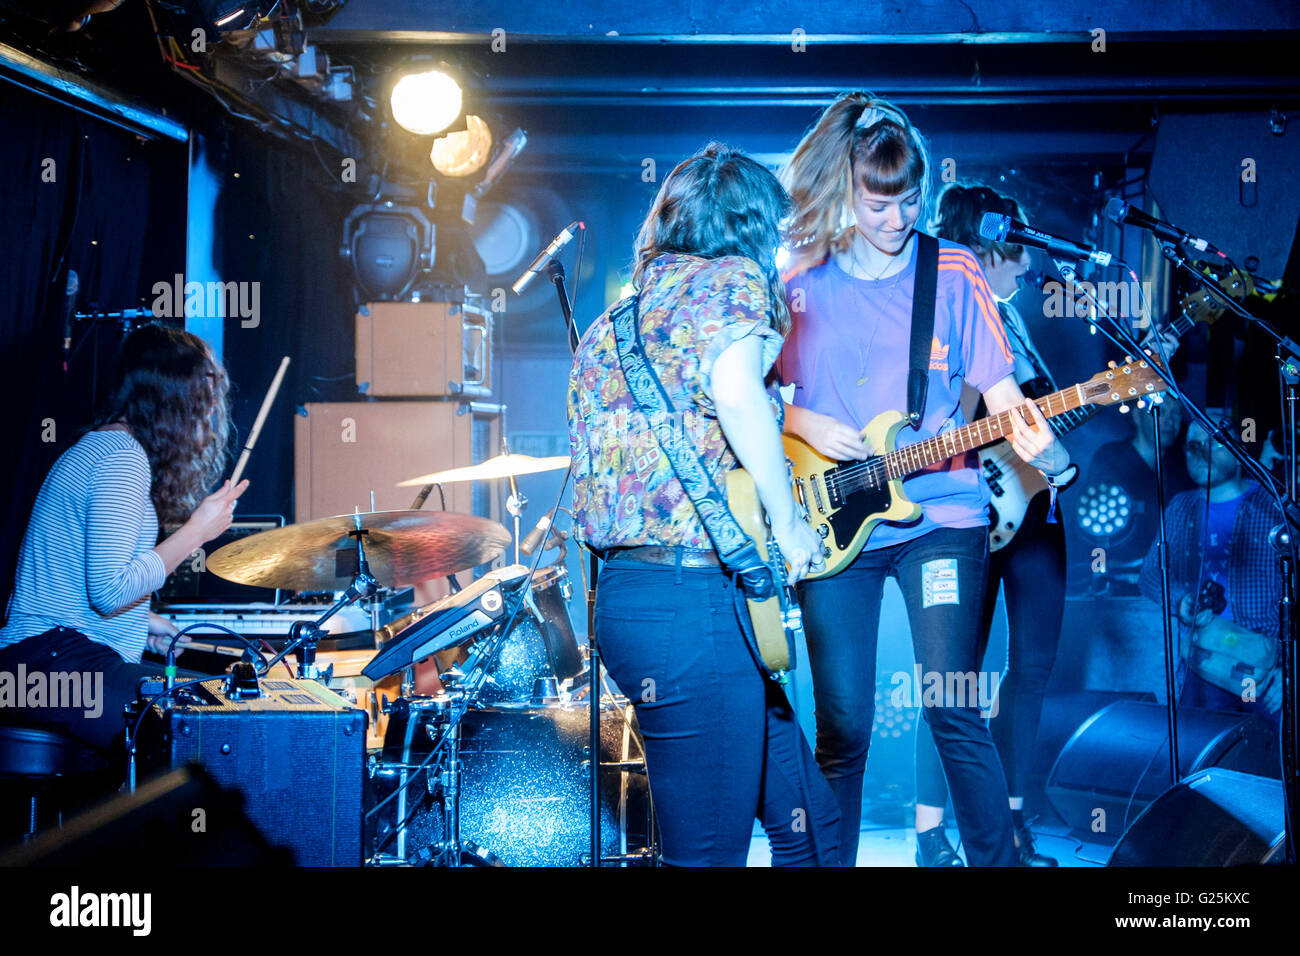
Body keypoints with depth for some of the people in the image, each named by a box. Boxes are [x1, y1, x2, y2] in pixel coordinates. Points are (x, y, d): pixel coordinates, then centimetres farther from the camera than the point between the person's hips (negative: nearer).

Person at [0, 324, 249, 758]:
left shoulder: (97, 447, 20)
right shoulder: (123, 458, -13)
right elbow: (109, 589, -22)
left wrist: (141, 621, 17)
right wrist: (197, 531, -13)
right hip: (55, 662, -11)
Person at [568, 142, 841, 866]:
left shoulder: (617, 319, 22)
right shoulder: (733, 277, -3)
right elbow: (736, 393, -21)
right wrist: (787, 521, -11)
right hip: (697, 597, -9)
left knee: (810, 823, 16)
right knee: (711, 849, -2)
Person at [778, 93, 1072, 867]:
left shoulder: (955, 272, 3)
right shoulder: (799, 281, 4)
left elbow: (1000, 390, 0)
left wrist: (1039, 445, -20)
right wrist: (803, 423, -7)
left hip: (940, 516, -1)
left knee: (954, 710, -7)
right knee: (841, 726, 3)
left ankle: (999, 860, 8)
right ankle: (833, 859, 20)